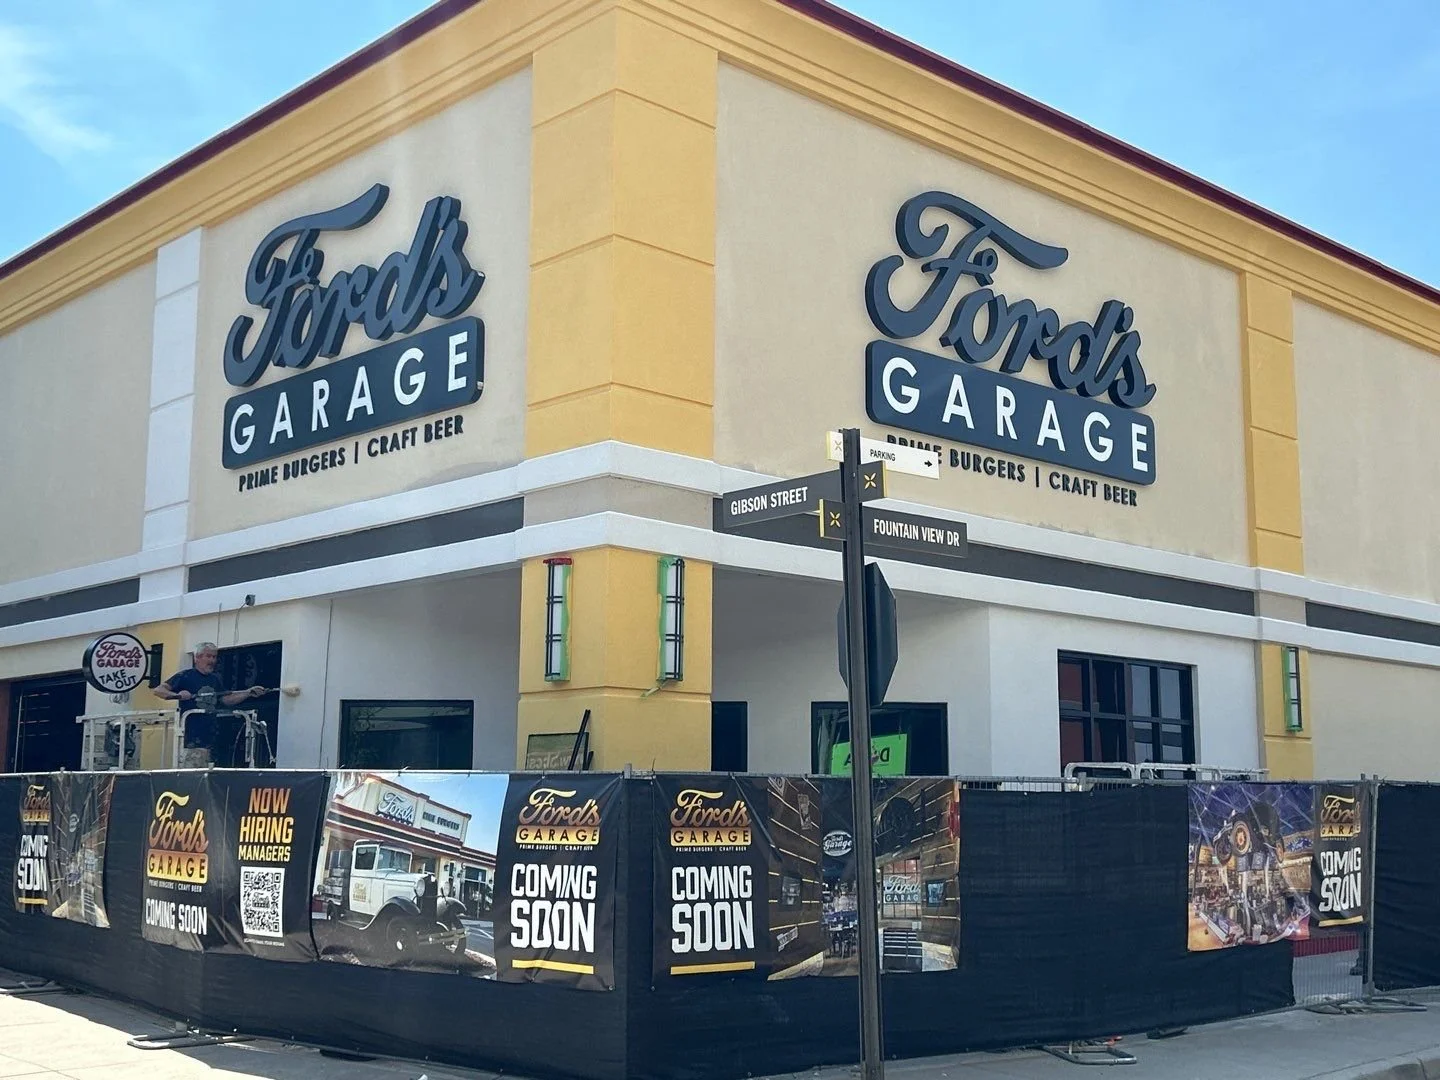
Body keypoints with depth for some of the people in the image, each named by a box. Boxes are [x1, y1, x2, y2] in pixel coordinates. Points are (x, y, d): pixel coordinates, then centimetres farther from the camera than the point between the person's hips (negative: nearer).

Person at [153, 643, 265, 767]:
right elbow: (158, 690, -9)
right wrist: (178, 695, -28)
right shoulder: (185, 676, -4)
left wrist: (249, 693, 6)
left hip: (209, 738, 7)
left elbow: (226, 699, 19)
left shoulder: (215, 679, 16)